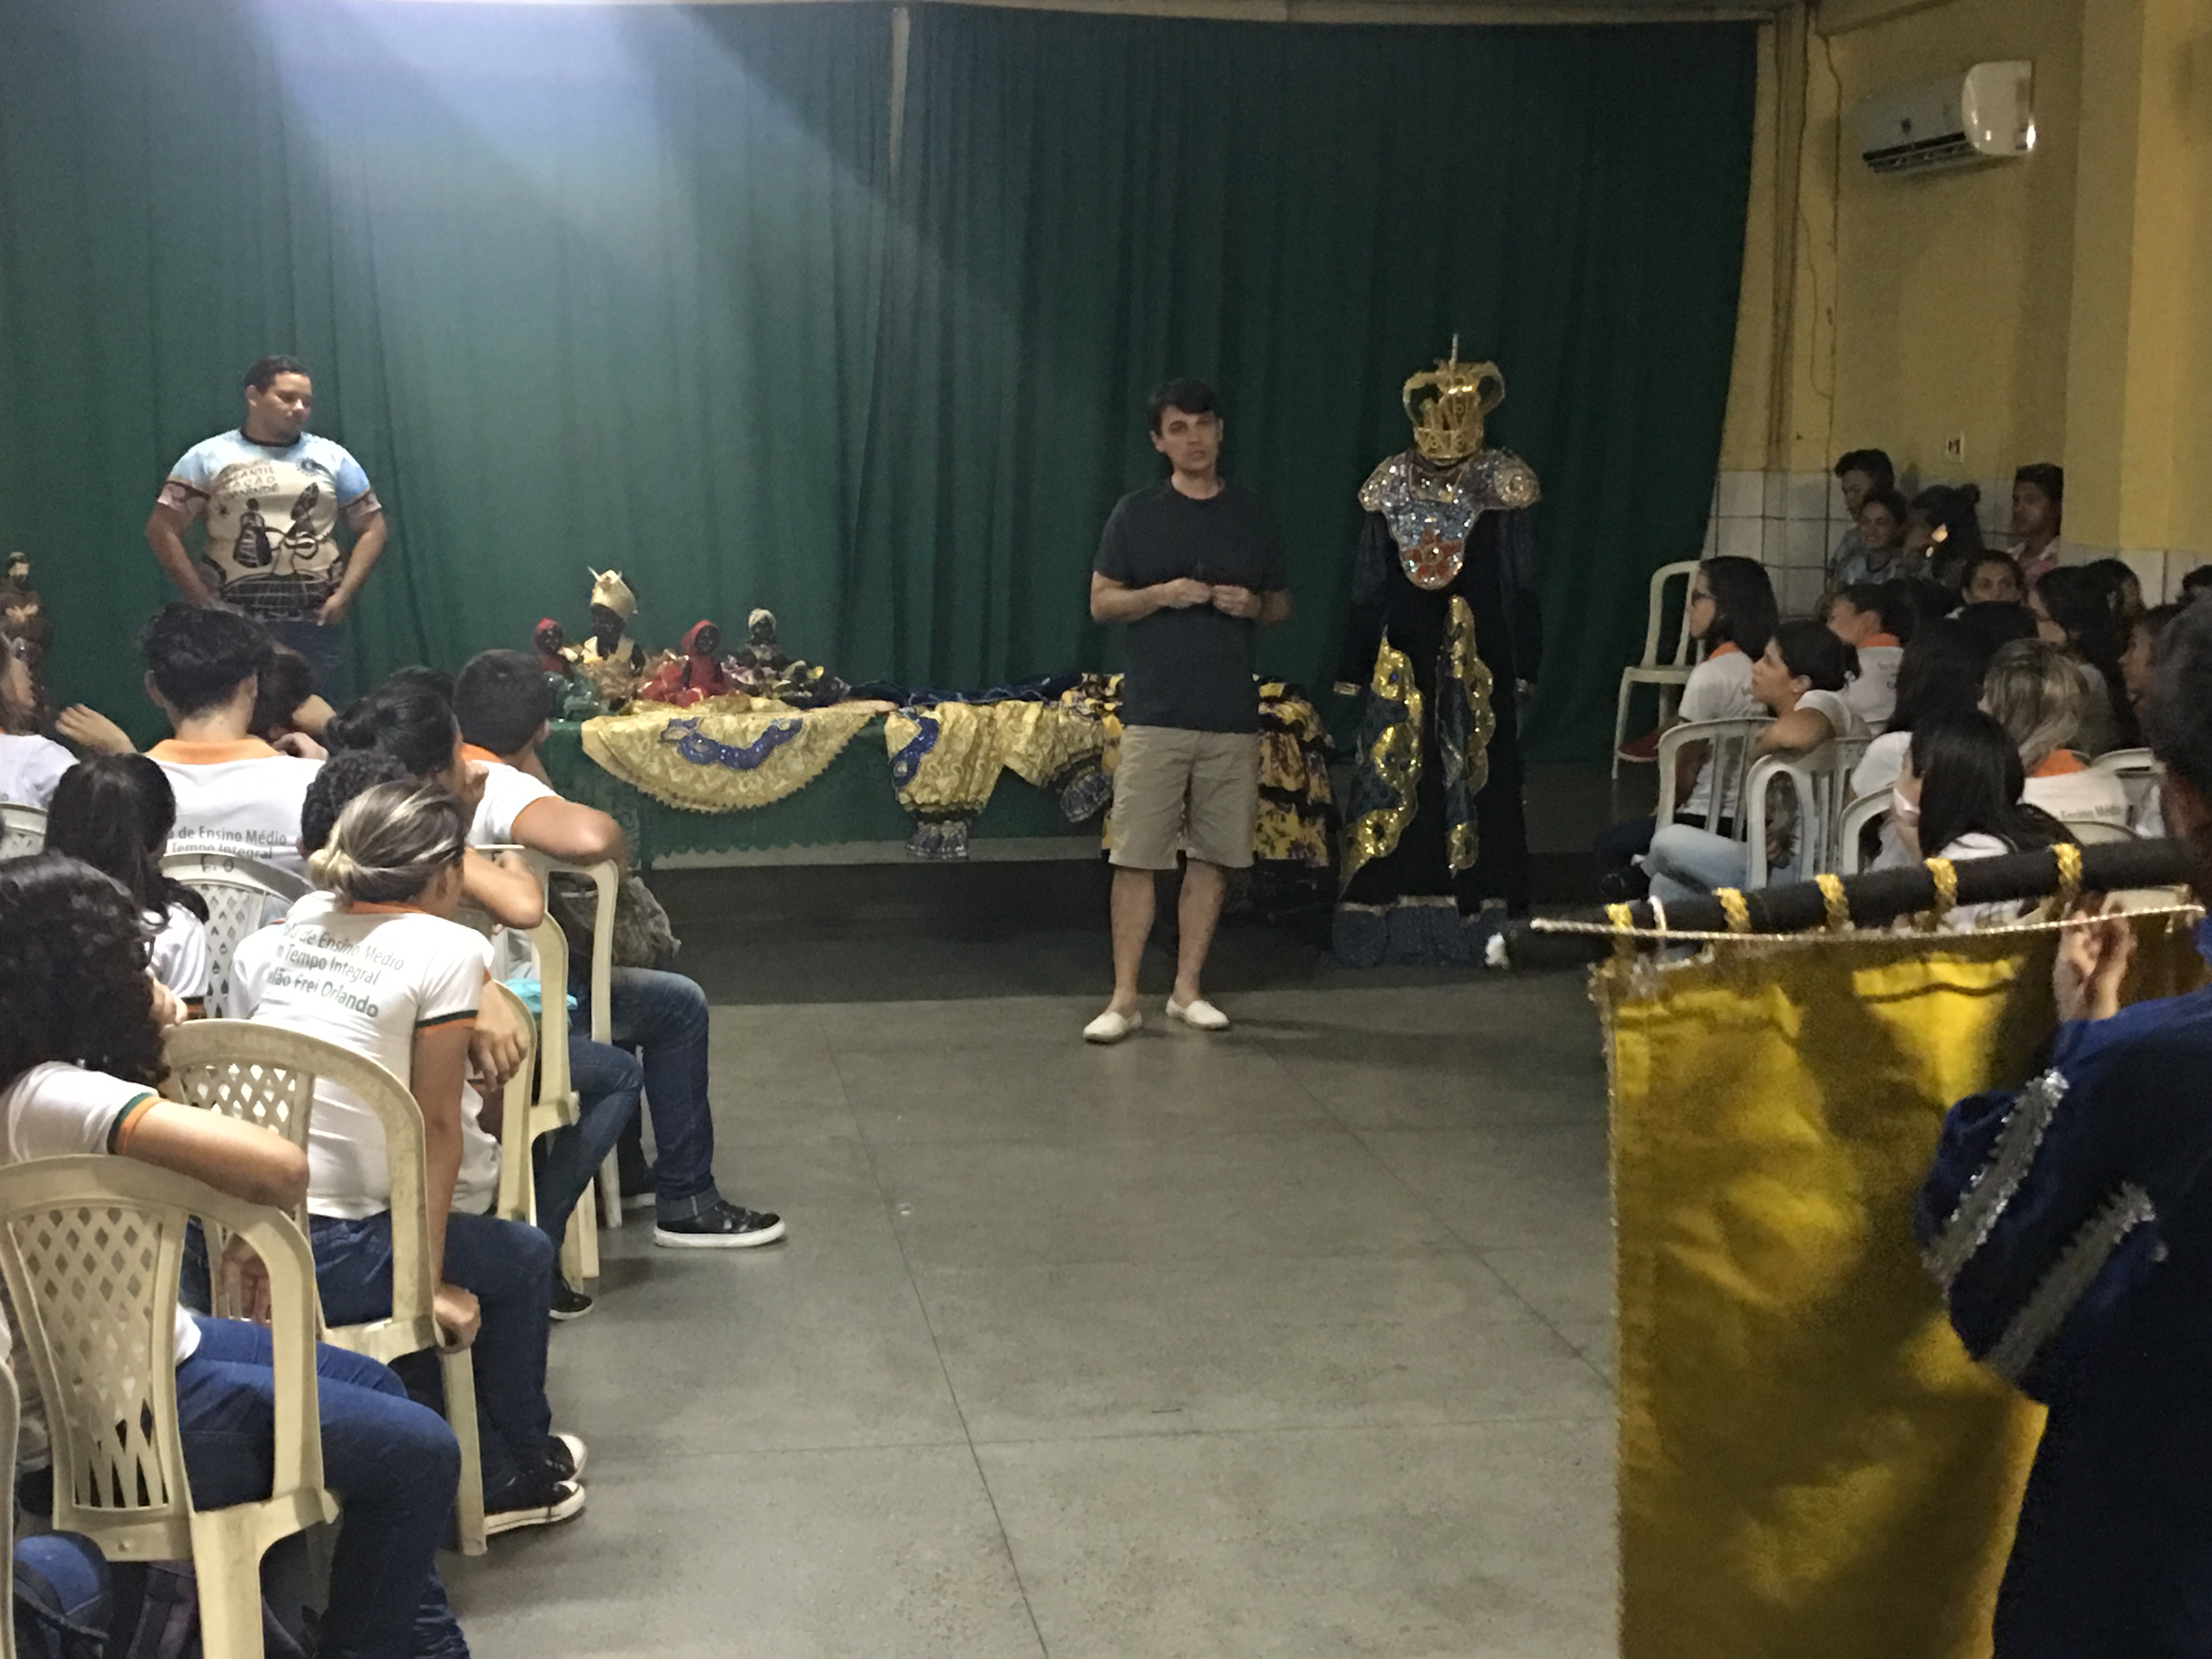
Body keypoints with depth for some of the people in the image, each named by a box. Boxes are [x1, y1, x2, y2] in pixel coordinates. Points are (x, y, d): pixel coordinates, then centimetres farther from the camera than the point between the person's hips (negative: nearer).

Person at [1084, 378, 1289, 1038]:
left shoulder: (1255, 515, 8)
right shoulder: (1135, 514, 2)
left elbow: (1282, 604, 16)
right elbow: (1101, 603, 3)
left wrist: (1252, 605, -7)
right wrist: (1160, 595, -14)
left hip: (1233, 717, 2)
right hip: (1155, 715, -2)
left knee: (1213, 856, 6)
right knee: (1136, 857, -4)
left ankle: (1188, 989, 17)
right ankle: (1124, 998, 1)